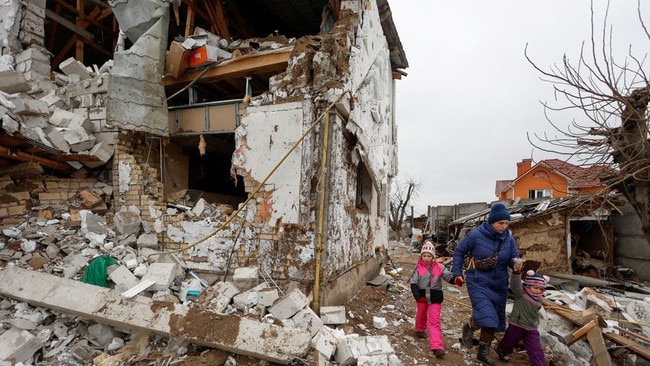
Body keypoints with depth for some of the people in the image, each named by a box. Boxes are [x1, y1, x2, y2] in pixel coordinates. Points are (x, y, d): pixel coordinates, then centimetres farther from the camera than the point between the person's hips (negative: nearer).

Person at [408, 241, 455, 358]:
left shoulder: (439, 267, -6)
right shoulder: (418, 268, -8)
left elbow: (449, 276, -7)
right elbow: (413, 283, -8)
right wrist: (417, 295, -20)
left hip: (435, 297, -1)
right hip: (421, 296, 1)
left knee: (434, 321, -3)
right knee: (421, 315, 23)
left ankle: (437, 346, -4)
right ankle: (420, 330, 52)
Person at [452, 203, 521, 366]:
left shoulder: (509, 239, -2)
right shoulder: (475, 235, -14)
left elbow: (514, 259, -2)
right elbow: (459, 252, -3)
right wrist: (457, 273, -5)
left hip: (499, 286, 5)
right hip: (478, 284, -5)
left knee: (493, 321, 14)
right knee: (486, 317, -18)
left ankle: (483, 353, 32)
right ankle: (469, 327, 16)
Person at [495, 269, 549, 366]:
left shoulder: (538, 299, 3)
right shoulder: (520, 293, -17)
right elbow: (515, 285, -38)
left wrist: (535, 322, 22)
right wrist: (516, 272, -53)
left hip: (532, 328, 5)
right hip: (517, 325, -4)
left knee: (536, 349, 2)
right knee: (510, 341, 16)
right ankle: (502, 350, 45)